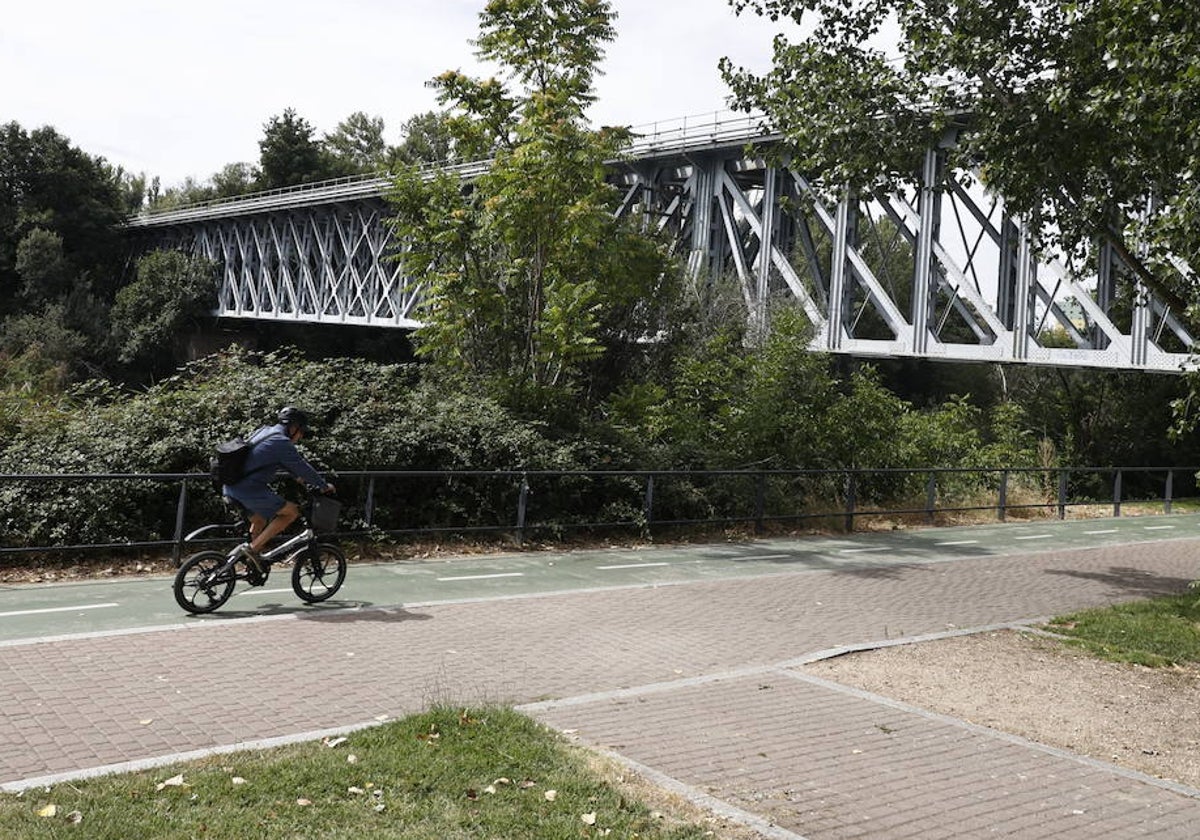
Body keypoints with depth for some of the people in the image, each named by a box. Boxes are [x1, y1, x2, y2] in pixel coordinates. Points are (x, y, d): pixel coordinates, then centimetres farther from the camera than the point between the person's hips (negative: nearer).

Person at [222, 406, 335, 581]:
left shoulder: (264, 431, 17)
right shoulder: (282, 442, -11)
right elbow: (303, 467, -5)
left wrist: (298, 476, 40)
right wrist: (324, 486, 7)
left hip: (230, 488, 10)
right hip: (249, 490, -10)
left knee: (260, 521, 28)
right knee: (292, 511, -4)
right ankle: (252, 547, -6)